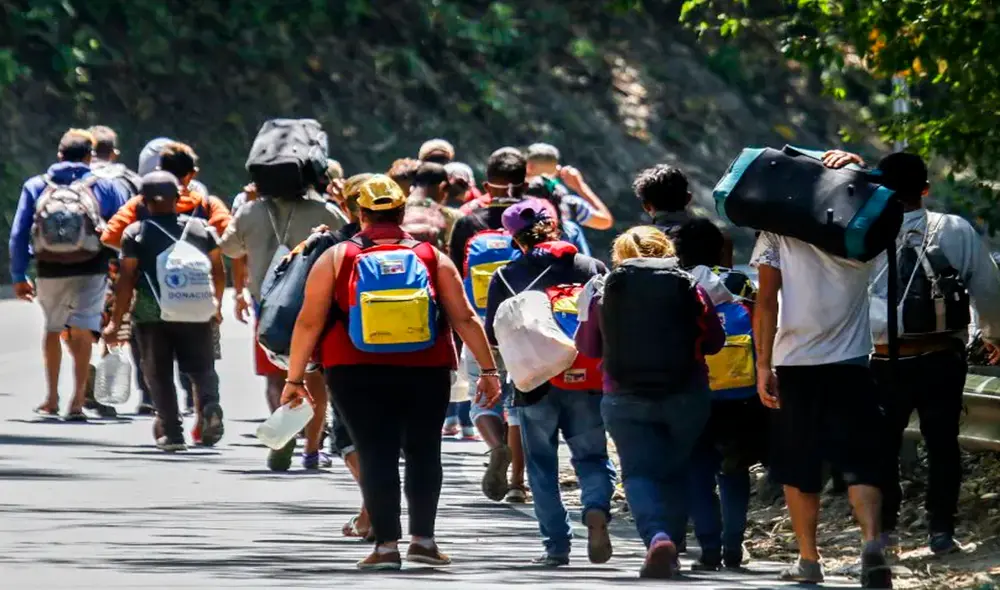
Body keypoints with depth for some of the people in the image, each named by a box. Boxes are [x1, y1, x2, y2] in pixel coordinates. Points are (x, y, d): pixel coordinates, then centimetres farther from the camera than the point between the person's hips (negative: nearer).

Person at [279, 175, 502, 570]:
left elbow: (309, 322, 0)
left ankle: (386, 545, -4)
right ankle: (423, 539, 11)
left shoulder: (337, 259, 3)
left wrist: (295, 378, 6)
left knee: (376, 454, 0)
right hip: (426, 374, 1)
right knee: (423, 450, 12)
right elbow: (464, 319, 2)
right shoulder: (432, 258, 5)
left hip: (358, 375, -1)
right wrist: (488, 369, 7)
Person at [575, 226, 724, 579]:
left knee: (639, 472, -2)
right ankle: (671, 548, 12)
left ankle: (657, 537, -28)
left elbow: (588, 347, 10)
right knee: (676, 471, 17)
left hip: (625, 399, -1)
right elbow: (714, 341, 7)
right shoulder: (689, 287, -1)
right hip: (686, 395, 1)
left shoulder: (604, 289, -1)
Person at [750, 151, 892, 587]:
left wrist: (763, 365, -4)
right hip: (850, 360, 1)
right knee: (859, 461, 0)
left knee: (798, 468, 11)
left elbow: (766, 300, -5)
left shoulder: (778, 228, 1)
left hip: (795, 362, -1)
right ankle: (872, 541, -22)